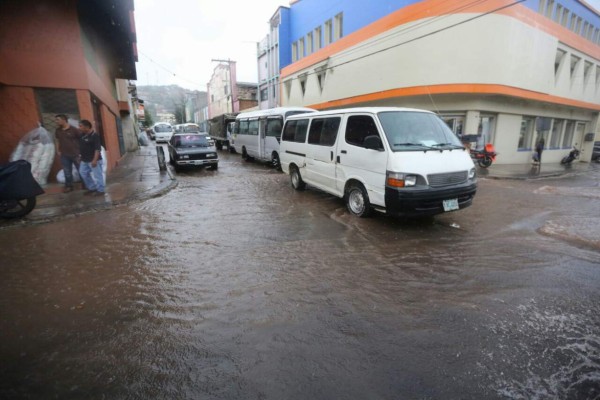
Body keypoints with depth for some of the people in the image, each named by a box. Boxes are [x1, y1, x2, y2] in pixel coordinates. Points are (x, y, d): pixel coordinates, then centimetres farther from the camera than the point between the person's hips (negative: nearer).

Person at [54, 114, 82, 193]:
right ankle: (69, 186, 22)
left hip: (76, 154, -5)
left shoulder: (73, 129, -10)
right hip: (64, 155, 5)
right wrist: (58, 150, 11)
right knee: (67, 172, 12)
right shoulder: (57, 131, 7)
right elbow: (57, 140, 18)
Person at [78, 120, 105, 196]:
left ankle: (100, 190, 8)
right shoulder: (83, 135, 10)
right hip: (84, 160, 10)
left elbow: (97, 149, -22)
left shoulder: (95, 136, -17)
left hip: (93, 160, -10)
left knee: (97, 175, -2)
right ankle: (92, 188, 28)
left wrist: (95, 160, -26)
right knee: (83, 173, 17)